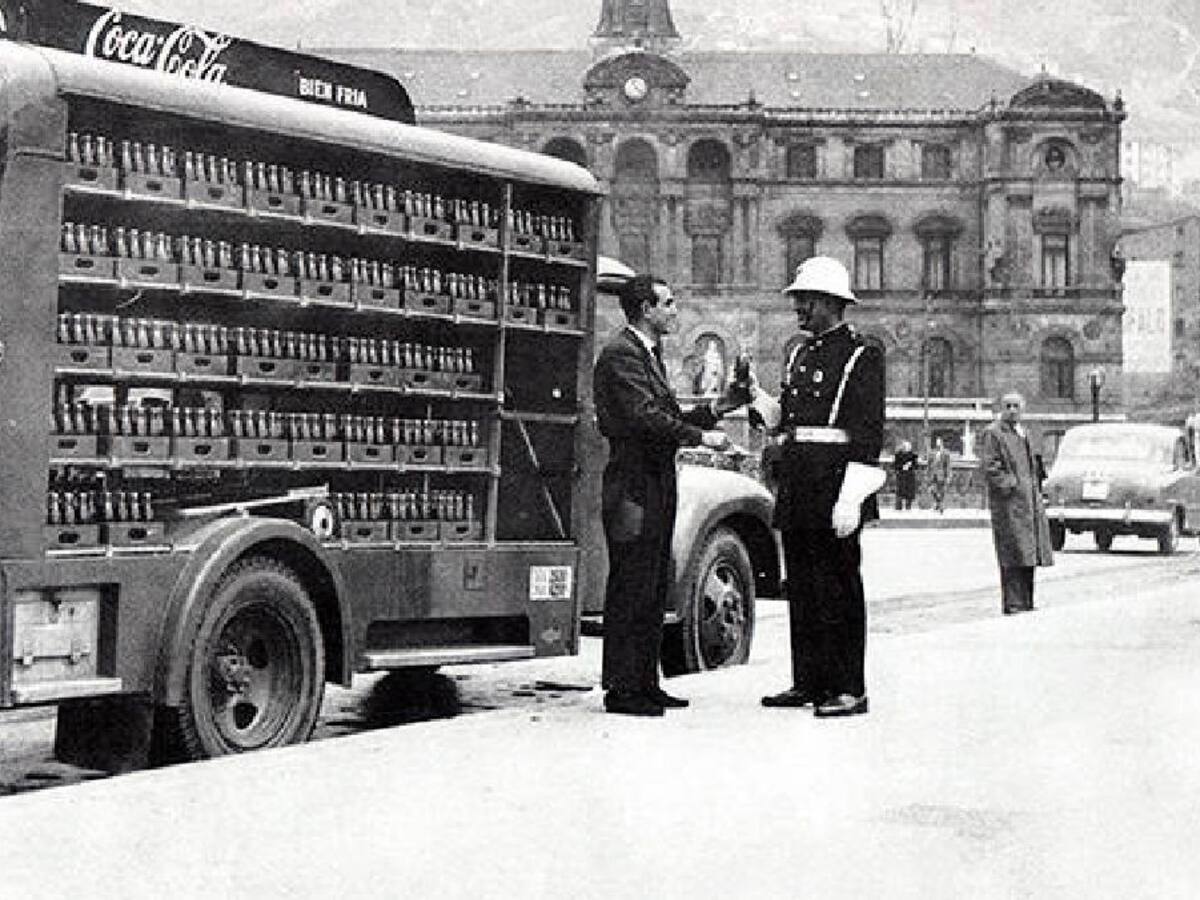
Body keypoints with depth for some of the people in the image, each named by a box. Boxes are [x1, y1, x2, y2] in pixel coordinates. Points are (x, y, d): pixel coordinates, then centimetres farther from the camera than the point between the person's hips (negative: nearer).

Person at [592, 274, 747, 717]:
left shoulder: (649, 355, 21)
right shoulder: (621, 354, -11)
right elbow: (645, 417, -21)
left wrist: (714, 409, 9)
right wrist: (702, 436, -17)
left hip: (656, 489, 10)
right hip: (634, 488, -10)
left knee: (652, 591, 12)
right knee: (630, 590, -7)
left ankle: (644, 683, 19)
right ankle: (620, 688, -3)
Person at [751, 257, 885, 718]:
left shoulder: (862, 356, -6)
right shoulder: (799, 354, 18)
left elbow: (869, 432, -13)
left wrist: (850, 497, -20)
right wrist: (756, 395, 4)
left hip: (834, 482, -8)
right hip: (796, 484, 8)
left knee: (838, 588, -5)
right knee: (801, 587, 11)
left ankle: (849, 690, 1)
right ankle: (808, 682, 19)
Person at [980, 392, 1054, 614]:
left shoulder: (1022, 433, 19)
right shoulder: (993, 433, -7)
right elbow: (988, 465, -15)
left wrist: (1036, 491, 17)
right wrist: (1010, 484, -18)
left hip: (1029, 498, 8)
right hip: (1008, 500, -8)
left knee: (1028, 552, 9)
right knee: (1014, 554, -10)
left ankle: (1025, 601, 15)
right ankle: (1012, 603, -7)